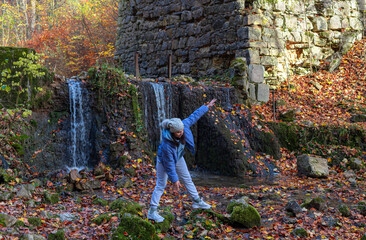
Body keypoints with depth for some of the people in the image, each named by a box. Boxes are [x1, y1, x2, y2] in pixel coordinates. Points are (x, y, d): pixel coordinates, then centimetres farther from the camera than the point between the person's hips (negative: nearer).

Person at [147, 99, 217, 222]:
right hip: (164, 160, -6)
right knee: (161, 185, -4)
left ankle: (197, 202, 36)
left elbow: (194, 116, -10)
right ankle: (152, 212, 3)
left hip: (178, 157, 6)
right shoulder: (167, 144, -42)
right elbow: (169, 164, -32)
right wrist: (174, 180, -26)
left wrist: (207, 107, 0)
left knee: (187, 179, 18)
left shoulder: (183, 125, -29)